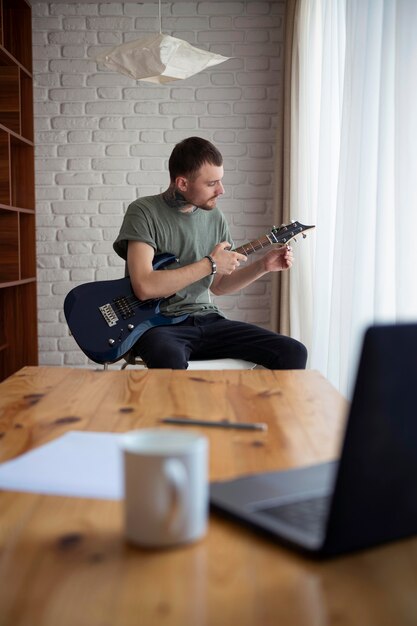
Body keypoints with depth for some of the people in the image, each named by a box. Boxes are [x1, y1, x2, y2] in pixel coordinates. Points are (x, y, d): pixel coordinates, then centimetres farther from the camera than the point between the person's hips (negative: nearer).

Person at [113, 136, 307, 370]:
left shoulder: (214, 216, 10)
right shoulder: (144, 212, -8)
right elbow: (144, 287, -22)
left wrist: (262, 266, 3)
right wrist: (210, 264, -16)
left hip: (206, 319, 6)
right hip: (158, 324, -6)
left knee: (293, 353, -10)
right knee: (171, 362, -43)